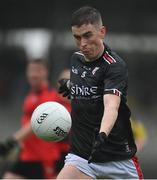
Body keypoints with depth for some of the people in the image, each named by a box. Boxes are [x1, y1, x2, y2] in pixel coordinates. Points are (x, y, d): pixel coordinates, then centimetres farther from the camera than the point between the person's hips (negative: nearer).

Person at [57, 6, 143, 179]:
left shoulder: (115, 66, -16)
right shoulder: (76, 58, 6)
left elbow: (111, 106, -34)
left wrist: (102, 135, -51)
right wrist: (71, 85, 10)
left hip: (119, 158, -5)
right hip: (81, 155, 5)